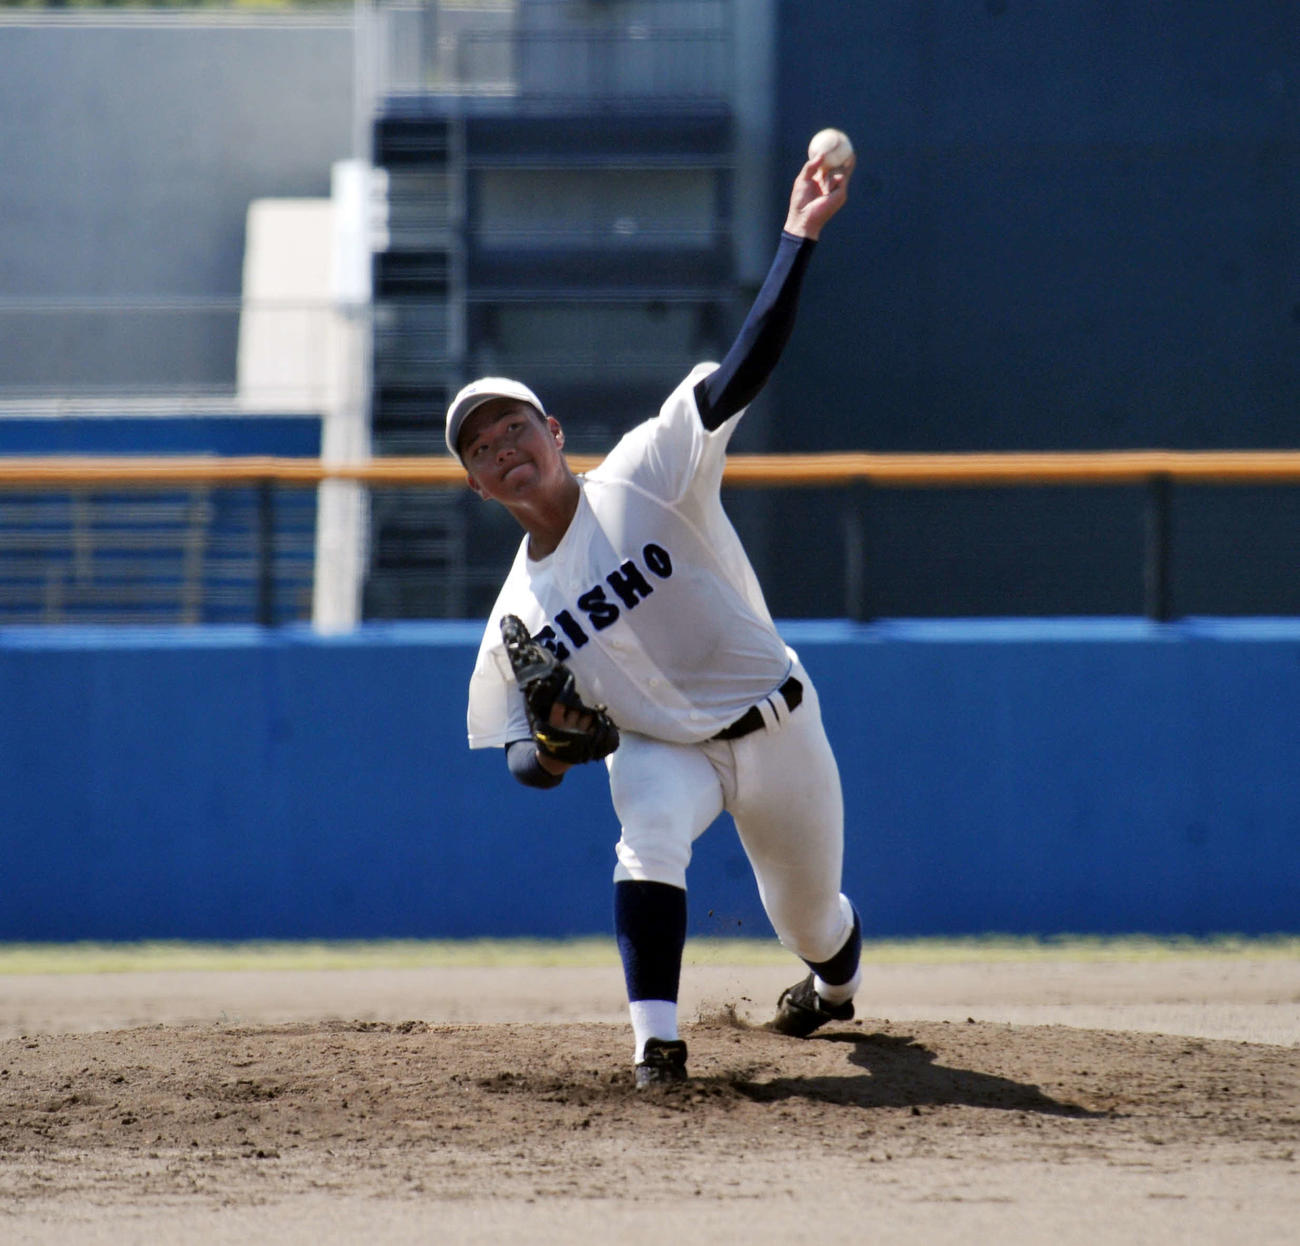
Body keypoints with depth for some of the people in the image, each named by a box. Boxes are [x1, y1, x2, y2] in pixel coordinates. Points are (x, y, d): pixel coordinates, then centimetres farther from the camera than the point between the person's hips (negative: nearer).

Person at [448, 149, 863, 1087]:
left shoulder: (642, 479, -15)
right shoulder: (518, 612, -4)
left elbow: (742, 373, -25)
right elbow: (522, 755, 4)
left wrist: (799, 237, -34)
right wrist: (548, 752, -22)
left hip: (773, 728, -1)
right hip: (660, 747, 1)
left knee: (813, 923, 12)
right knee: (651, 833, -33)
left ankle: (836, 980, 50)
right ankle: (656, 1042, -32)